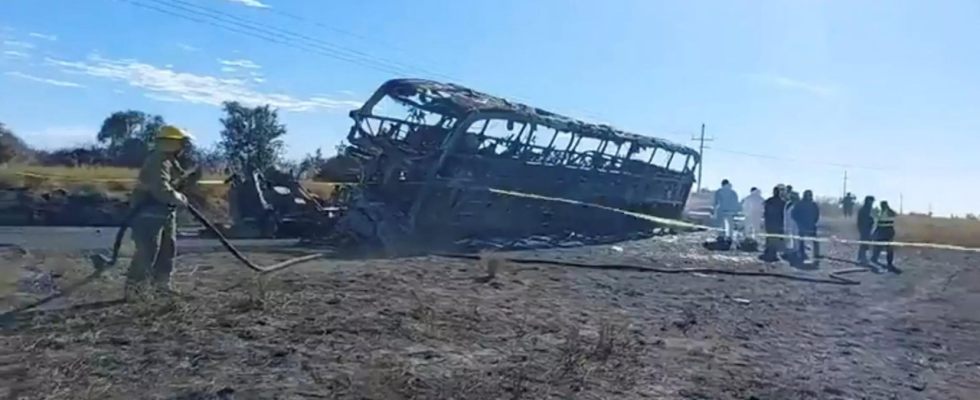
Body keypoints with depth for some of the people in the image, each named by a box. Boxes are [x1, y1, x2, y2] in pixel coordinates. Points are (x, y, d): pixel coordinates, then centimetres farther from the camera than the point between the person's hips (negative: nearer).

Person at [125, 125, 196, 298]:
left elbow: (176, 181, 20)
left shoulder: (170, 161, 11)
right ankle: (133, 287, 0)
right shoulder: (158, 163, -22)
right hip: (148, 213, -11)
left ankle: (162, 283, 25)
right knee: (148, 252, -9)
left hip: (165, 213, 11)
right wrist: (182, 199, -18)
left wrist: (191, 177, 4)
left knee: (168, 249, 15)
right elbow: (163, 191, -32)